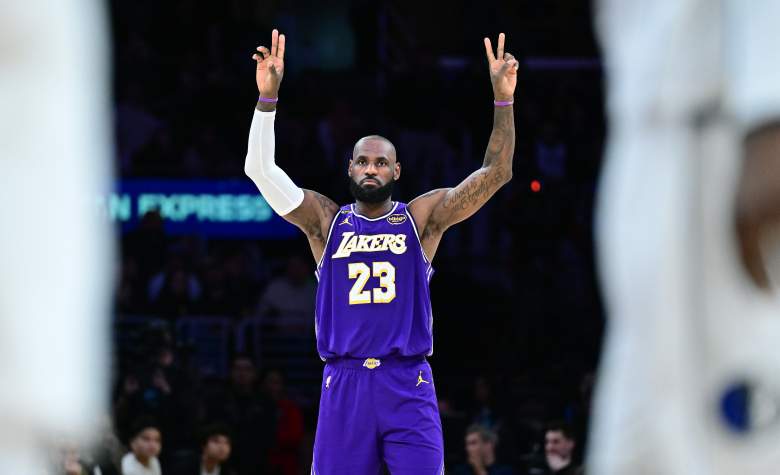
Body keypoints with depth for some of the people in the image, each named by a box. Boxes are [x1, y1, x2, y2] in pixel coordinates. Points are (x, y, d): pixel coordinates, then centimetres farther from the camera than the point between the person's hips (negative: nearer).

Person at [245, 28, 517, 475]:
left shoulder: (422, 217, 7)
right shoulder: (325, 220, 9)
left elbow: (496, 173, -1)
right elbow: (260, 169, -2)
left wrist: (503, 99, -12)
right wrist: (268, 96, -14)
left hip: (408, 384, -1)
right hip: (344, 383, 1)